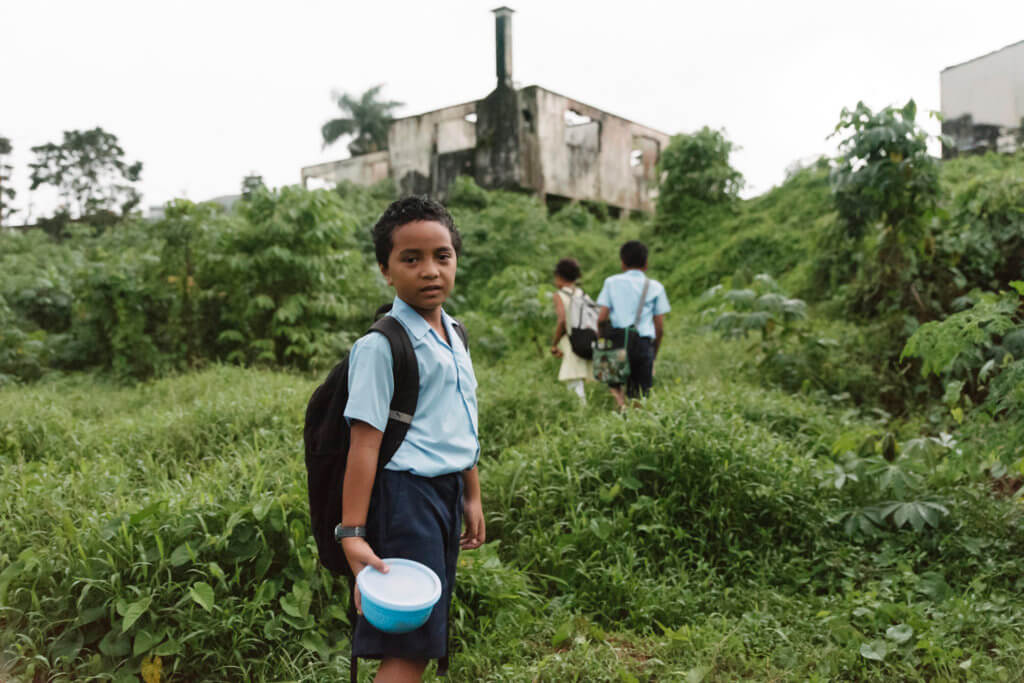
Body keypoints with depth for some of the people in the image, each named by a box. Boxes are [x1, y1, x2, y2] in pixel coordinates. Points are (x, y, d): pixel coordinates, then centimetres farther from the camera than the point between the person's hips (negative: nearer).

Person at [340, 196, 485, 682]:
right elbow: (365, 442, -19)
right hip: (405, 493, -8)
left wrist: (471, 499, 24)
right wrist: (352, 534, -21)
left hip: (447, 491, 8)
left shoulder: (452, 337, 11)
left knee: (425, 637, 17)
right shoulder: (382, 346, -15)